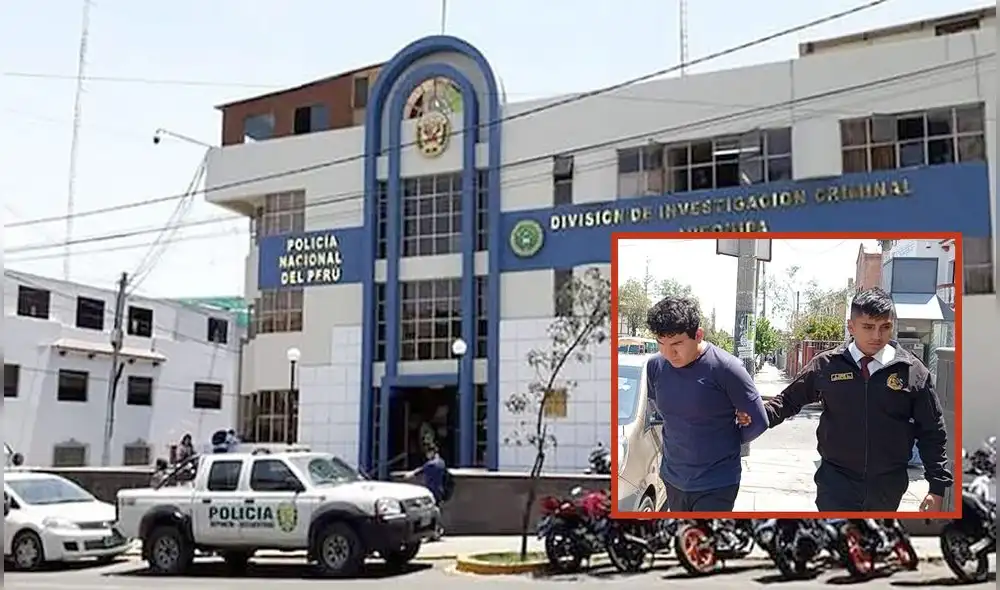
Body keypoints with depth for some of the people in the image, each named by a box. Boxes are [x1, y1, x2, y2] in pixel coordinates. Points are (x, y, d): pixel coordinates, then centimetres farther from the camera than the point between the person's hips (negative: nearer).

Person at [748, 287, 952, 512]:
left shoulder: (912, 371, -5)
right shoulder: (827, 365, -4)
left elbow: (932, 434, 0)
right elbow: (790, 399, 8)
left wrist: (938, 486, -1)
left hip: (888, 485, 1)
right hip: (836, 482, -1)